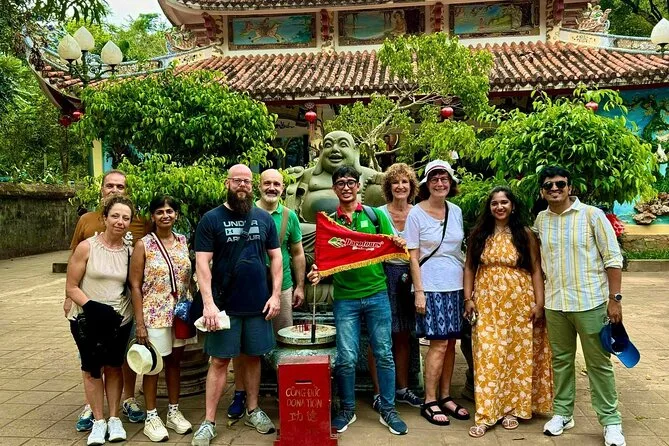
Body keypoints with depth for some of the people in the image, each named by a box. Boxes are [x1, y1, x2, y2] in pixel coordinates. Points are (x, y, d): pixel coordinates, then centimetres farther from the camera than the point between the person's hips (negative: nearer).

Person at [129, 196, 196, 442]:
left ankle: (174, 412, 27)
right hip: (155, 314, -4)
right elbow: (135, 285, -9)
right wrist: (139, 322, -13)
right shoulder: (144, 245, -8)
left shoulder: (183, 241, 5)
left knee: (175, 361, 13)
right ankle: (151, 417, 18)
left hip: (180, 312, 4)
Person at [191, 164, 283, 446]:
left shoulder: (264, 218, 5)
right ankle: (209, 422, 13)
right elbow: (202, 263, -8)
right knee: (219, 361, 4)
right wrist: (208, 302, -16)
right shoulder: (211, 219, -3)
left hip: (258, 305, 3)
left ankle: (253, 411, 29)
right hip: (224, 305, -2)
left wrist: (275, 295, 0)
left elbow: (275, 257, 9)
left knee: (253, 357, 13)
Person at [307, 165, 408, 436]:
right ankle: (347, 410, 23)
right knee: (346, 358, 4)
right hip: (345, 298, 0)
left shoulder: (376, 216, 4)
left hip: (377, 294, 0)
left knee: (384, 354, 7)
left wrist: (399, 245, -16)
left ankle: (388, 410, 22)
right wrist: (317, 272, -16)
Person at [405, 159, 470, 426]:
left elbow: (459, 250, 15)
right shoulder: (416, 214, -5)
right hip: (431, 286, -5)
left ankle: (445, 397, 21)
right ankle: (430, 402, 6)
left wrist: (467, 286, 11)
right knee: (439, 344, -6)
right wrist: (419, 292, -11)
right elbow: (413, 257, -6)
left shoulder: (456, 211, 9)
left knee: (450, 344, 8)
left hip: (456, 286, 5)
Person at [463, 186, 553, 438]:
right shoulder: (479, 234, 6)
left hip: (519, 303, 0)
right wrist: (468, 298, -1)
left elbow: (536, 270, 1)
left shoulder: (525, 235, 3)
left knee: (517, 355, 5)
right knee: (488, 356, -3)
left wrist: (539, 303, -6)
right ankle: (486, 414, 1)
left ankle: (512, 409, 19)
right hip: (487, 303, 0)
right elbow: (469, 268, 7)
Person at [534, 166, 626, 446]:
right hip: (554, 304, 4)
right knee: (561, 360, 14)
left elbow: (613, 259, -6)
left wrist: (615, 299, -11)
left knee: (599, 363, 4)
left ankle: (611, 421, 17)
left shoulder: (592, 215, -7)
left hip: (590, 302, -4)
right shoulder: (540, 221, 6)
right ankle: (562, 413, 27)